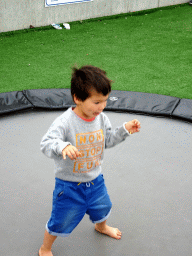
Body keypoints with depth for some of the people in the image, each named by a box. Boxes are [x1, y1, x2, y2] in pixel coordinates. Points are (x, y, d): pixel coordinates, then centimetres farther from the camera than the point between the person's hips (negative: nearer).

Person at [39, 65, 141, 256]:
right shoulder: (65, 122, -30)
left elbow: (107, 140, 6)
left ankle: (101, 227, 67)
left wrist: (125, 130, -6)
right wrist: (63, 147, -58)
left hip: (95, 180, 6)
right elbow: (46, 143, -38)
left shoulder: (101, 119, -8)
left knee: (103, 208, 31)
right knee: (60, 222, 9)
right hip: (69, 185, -6)